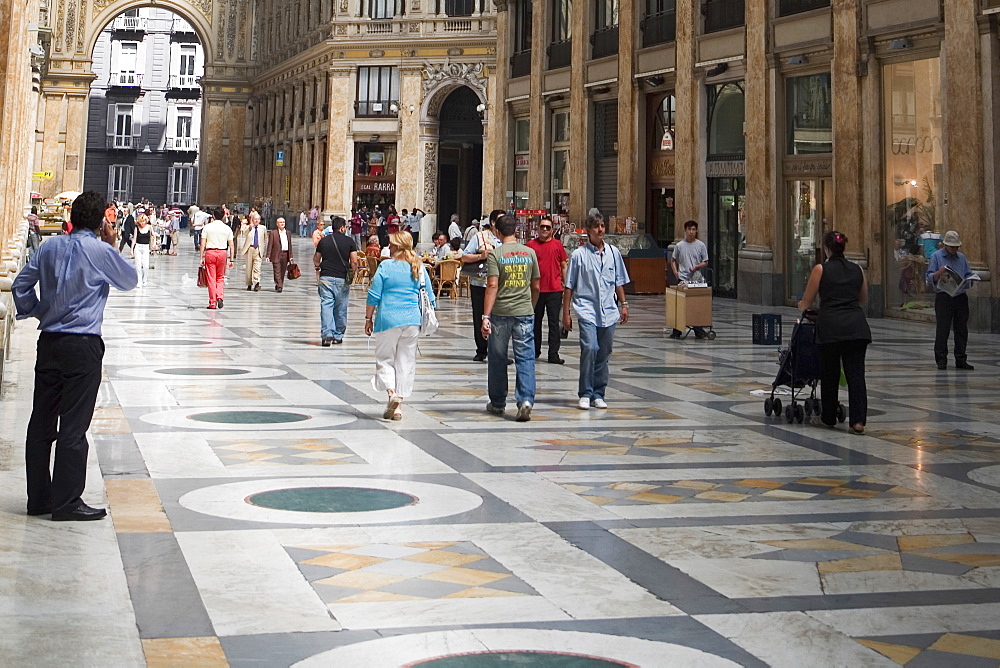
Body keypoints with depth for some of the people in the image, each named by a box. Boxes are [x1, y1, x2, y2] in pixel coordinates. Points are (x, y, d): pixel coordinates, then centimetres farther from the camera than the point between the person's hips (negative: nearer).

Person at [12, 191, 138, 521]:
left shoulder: (50, 247, 5)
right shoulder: (101, 251, -9)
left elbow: (20, 285, 8)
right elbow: (130, 280, 7)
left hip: (48, 342, 6)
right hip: (83, 345, -6)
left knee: (41, 421, 11)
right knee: (74, 426, -2)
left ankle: (38, 497, 18)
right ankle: (66, 503, 1)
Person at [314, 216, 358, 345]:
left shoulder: (323, 240, 7)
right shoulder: (349, 241, -1)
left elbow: (316, 260, 16)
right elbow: (354, 262, -5)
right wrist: (353, 272, 14)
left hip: (325, 277, 1)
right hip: (342, 278, -1)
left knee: (326, 306, -1)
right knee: (340, 309, 8)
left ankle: (327, 334, -14)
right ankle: (338, 336, 14)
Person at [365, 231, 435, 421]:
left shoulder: (385, 266, -5)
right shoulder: (419, 268, 5)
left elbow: (374, 296, -5)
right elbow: (429, 298, 8)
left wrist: (368, 319, 4)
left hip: (388, 319, -3)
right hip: (412, 320, 3)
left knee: (385, 359, 9)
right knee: (406, 362, 9)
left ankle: (391, 392, -16)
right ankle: (397, 408, 10)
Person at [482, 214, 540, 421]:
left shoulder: (495, 254, -5)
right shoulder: (530, 253, 6)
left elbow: (492, 286, -13)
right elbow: (536, 287, 11)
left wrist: (485, 316, -13)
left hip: (500, 313, -2)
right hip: (525, 312, 2)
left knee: (498, 359, 11)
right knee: (525, 358, 1)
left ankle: (498, 403, 21)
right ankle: (526, 400, -14)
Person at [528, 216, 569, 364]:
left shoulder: (558, 245, 5)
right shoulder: (531, 245, 3)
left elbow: (564, 266, 10)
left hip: (555, 290, 0)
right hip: (536, 289, 0)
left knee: (554, 322, -1)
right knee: (536, 321, 10)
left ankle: (553, 354, 0)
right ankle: (535, 351, 22)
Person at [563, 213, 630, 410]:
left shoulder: (613, 253, 9)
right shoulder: (579, 255, -1)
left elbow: (619, 282, 19)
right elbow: (569, 287, 2)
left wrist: (623, 304, 15)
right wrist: (566, 313, 0)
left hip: (608, 312, 4)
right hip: (587, 310, -4)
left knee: (604, 353, 7)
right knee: (589, 348, -17)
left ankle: (598, 394, 17)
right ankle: (585, 394, -7)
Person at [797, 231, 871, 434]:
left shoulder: (821, 269, 1)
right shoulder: (857, 270, 13)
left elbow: (807, 301, 8)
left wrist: (801, 306, 31)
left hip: (831, 326, -3)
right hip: (857, 325, 3)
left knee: (829, 374, 11)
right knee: (856, 374, 1)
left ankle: (829, 418, 24)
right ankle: (858, 421, -9)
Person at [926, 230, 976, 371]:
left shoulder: (962, 257, 18)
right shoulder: (936, 256, 4)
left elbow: (968, 274, 19)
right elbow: (930, 278, -2)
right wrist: (939, 273, -23)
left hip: (961, 297, 5)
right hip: (944, 297, -5)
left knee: (962, 330, 4)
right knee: (942, 330, -6)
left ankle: (961, 360, 9)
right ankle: (941, 360, -2)